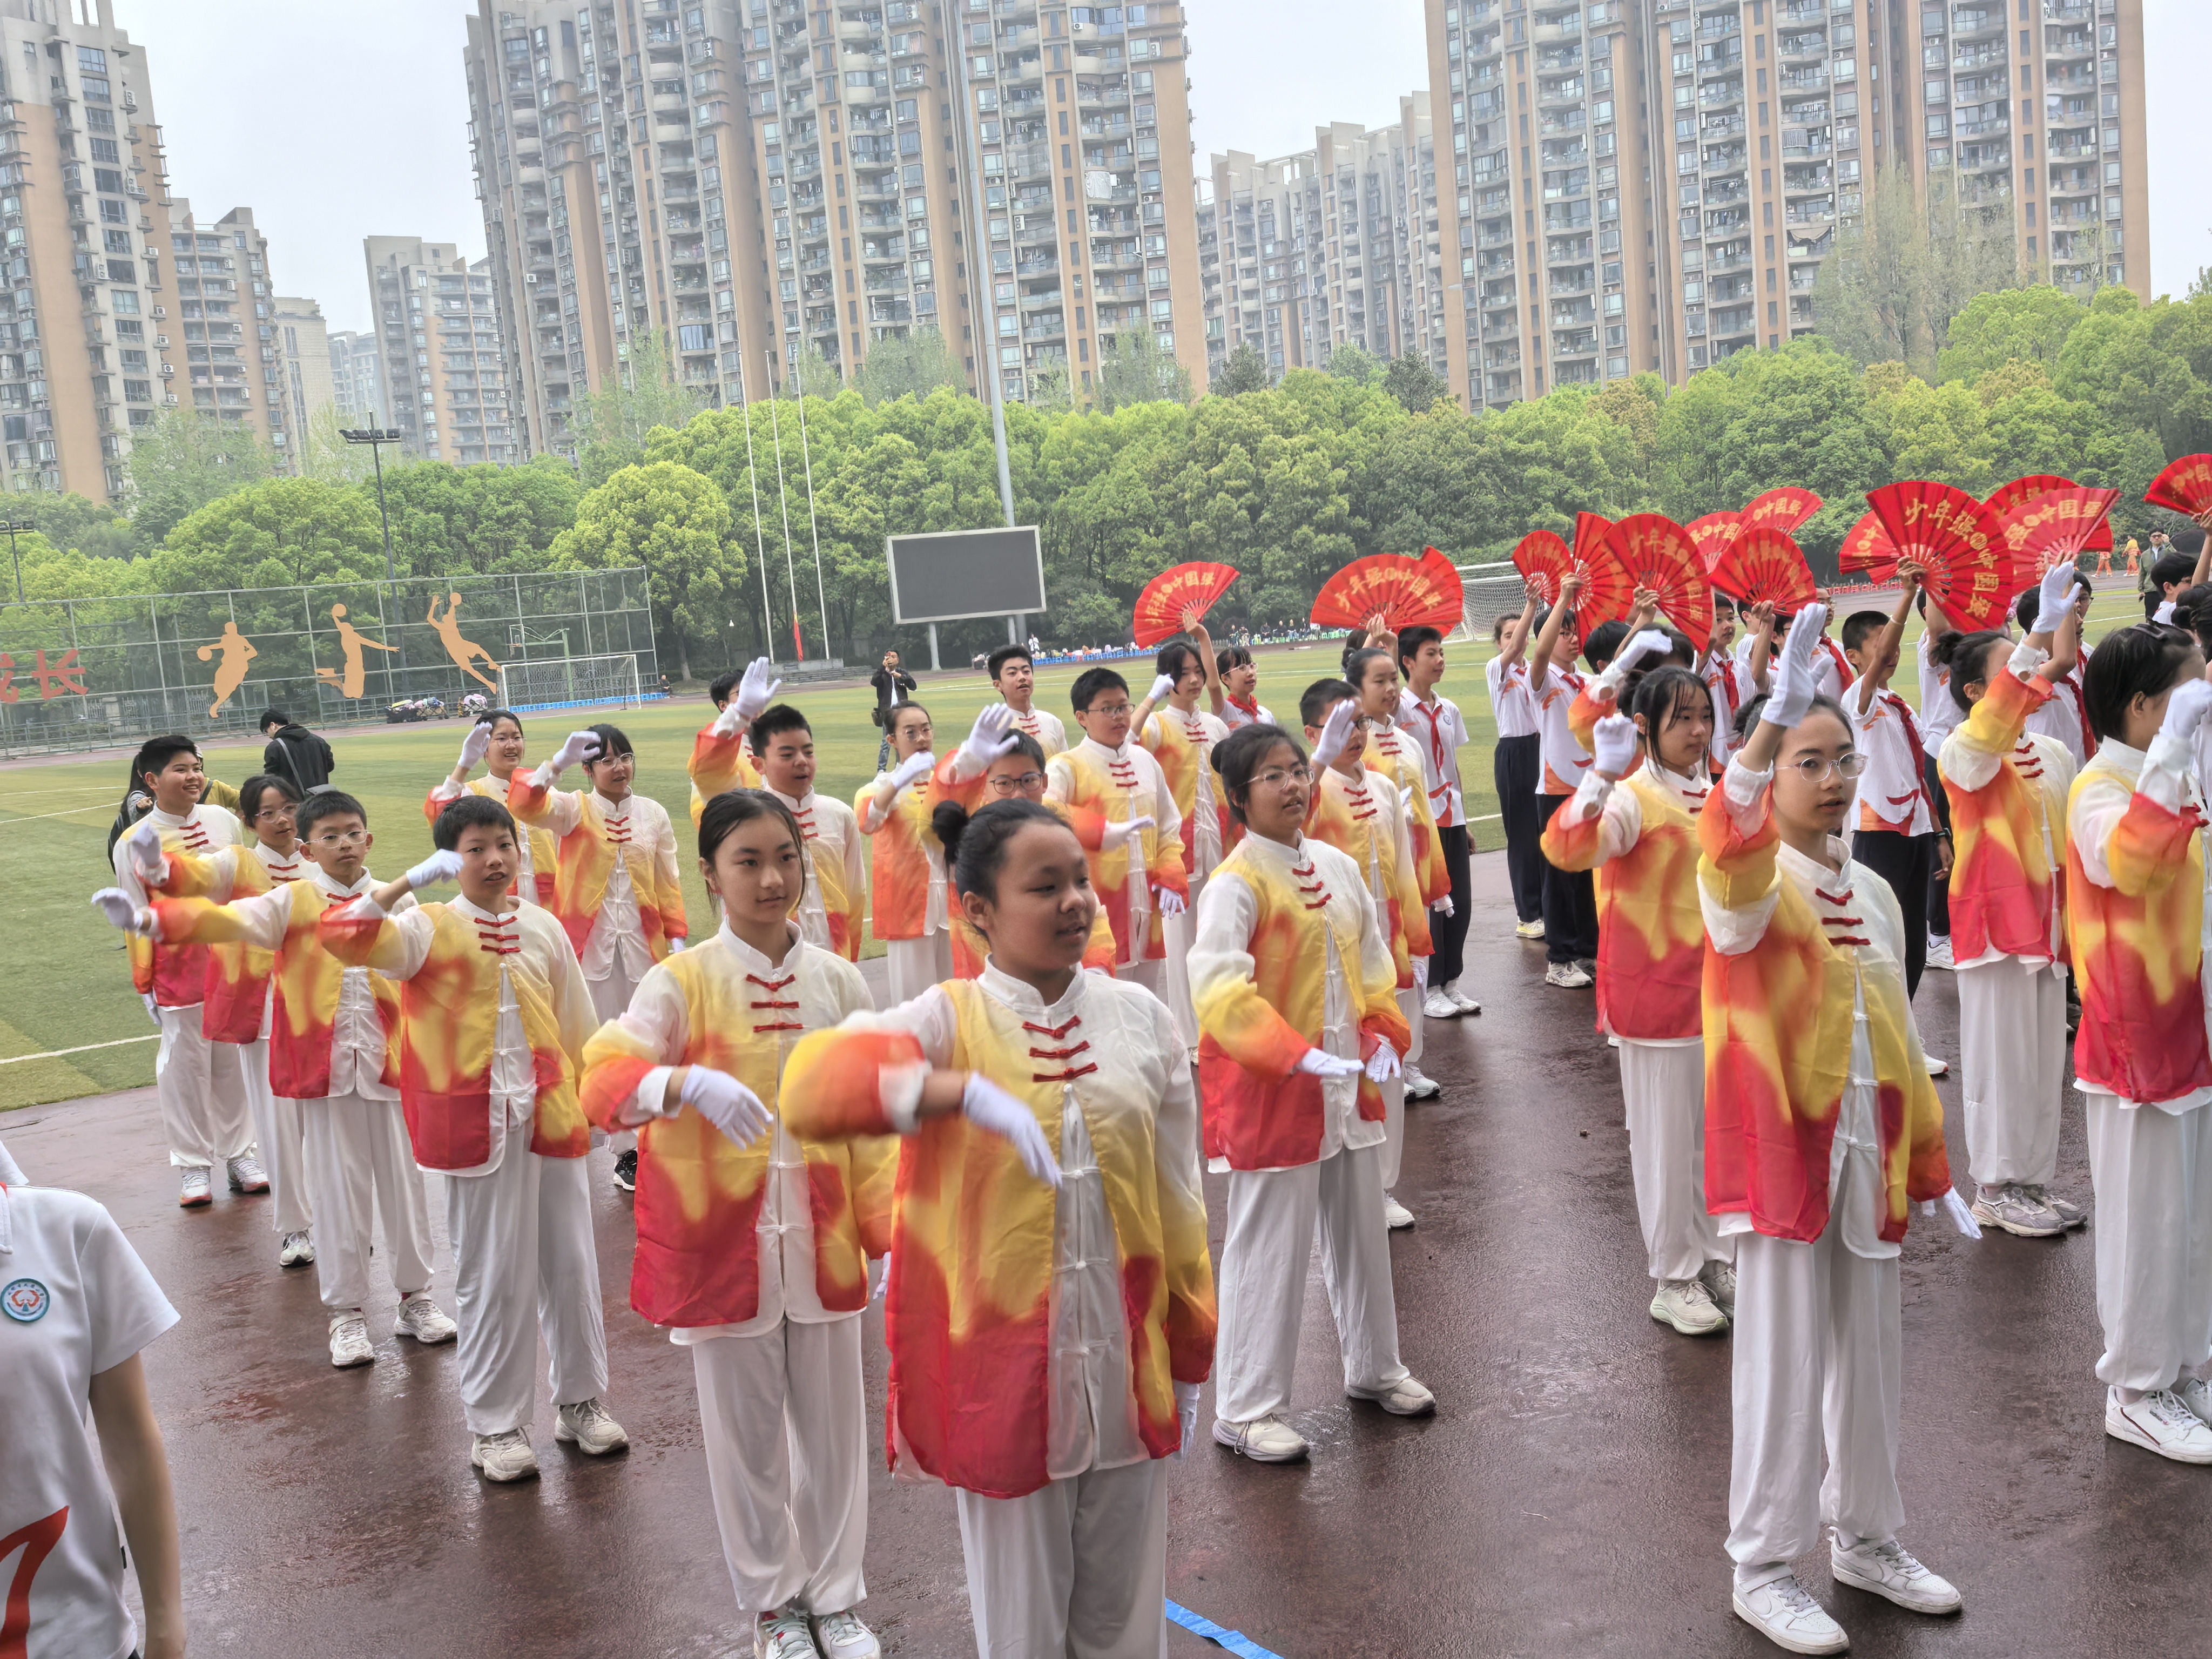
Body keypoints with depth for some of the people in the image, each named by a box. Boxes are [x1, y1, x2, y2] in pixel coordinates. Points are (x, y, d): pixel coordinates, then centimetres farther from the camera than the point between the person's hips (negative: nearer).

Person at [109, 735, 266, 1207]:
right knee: (186, 1065, 4)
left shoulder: (224, 822, 3)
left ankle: (238, 1152, 23)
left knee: (234, 1058, 10)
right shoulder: (136, 842, -7)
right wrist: (145, 984, -1)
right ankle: (193, 1164, 17)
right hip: (179, 968, -3)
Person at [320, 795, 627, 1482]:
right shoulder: (430, 928, -4)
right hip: (476, 1122, -3)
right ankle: (496, 1425, 19)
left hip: (549, 1115, 3)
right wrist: (410, 881, -24)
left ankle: (581, 1400, 28)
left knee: (571, 1262, 10)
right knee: (491, 1275, 5)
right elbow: (341, 935, -22)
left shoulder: (543, 928, 6)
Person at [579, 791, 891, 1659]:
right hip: (722, 1238, -2)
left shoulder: (838, 981, 1)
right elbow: (602, 1080, -23)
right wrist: (686, 1080, -42)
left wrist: (893, 1224, -2)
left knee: (831, 1421, 13)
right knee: (746, 1430, 11)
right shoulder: (682, 981, -9)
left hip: (822, 1236, 3)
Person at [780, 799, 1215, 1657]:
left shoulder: (1139, 1017, -1)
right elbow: (811, 1087, -29)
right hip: (1002, 1374, -2)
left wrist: (1191, 1359, 10)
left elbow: (1179, 1201, 6)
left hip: (1128, 1372, 3)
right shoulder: (948, 1021, -9)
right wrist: (968, 1090, -42)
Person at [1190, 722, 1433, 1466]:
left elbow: (1372, 956, 15)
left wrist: (1383, 1035, 0)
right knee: (1268, 1248, 1)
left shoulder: (1338, 868, 6)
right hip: (1267, 1093, -7)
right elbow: (1218, 988, -28)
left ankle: (1373, 1368, 41)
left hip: (1349, 1084, 7)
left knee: (1362, 1230, 20)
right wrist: (1297, 1056, -35)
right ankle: (1245, 1409, 16)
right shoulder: (1234, 884, -17)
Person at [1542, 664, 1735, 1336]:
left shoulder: (1715, 793, 9)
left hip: (1719, 991, 7)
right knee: (1668, 1138, 4)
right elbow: (1566, 848, -34)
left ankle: (1718, 1257, 31)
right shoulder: (1633, 798, -14)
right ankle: (1674, 1279, 17)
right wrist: (1604, 774, -43)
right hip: (1658, 993, -7)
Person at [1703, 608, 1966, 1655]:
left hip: (1868, 1150, 7)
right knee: (1785, 1358, 1)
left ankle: (1866, 1537, 36)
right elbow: (1733, 862, -38)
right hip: (1781, 1147, -6)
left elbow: (1899, 1031, 15)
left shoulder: (1874, 892, 9)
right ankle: (1765, 1568, 17)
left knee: (1868, 1353, 17)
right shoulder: (1748, 882, -11)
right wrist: (1776, 711, -51)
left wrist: (1930, 1159, 17)